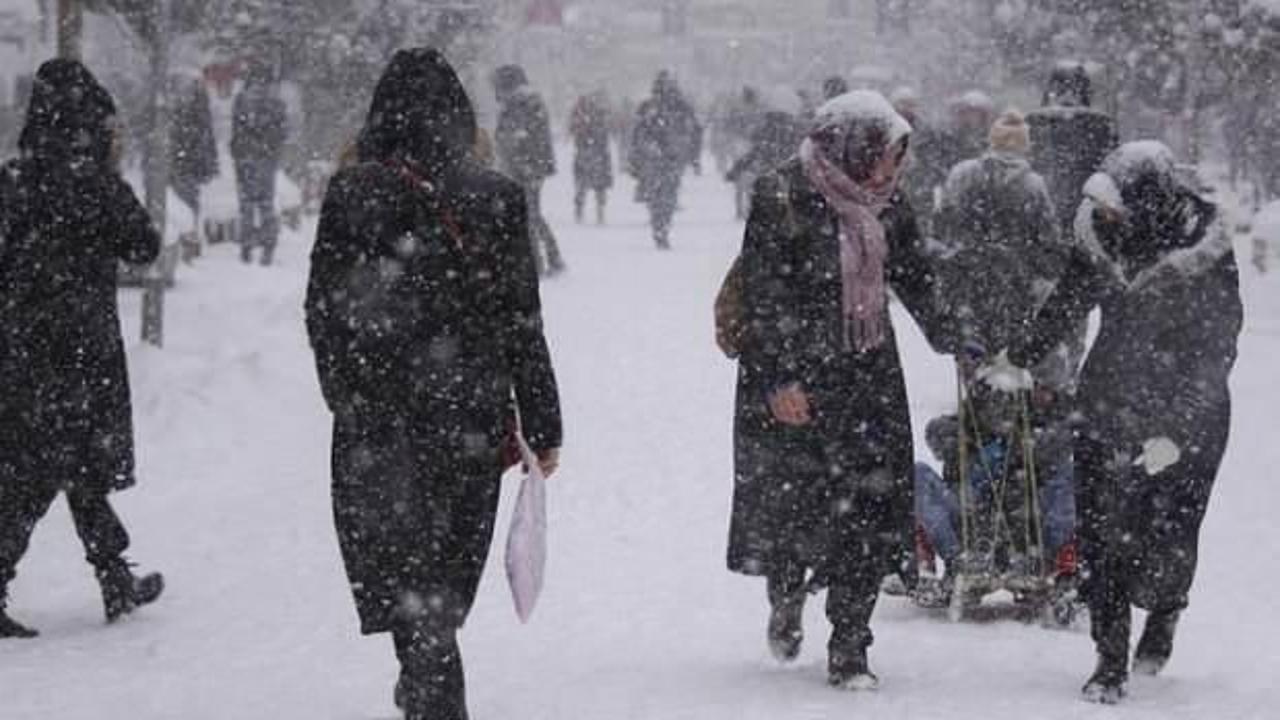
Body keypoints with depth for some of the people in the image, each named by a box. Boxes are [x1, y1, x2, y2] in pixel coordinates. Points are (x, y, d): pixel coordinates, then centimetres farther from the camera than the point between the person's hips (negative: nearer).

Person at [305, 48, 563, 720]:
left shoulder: (351, 193, -8)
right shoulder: (497, 198, -3)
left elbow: (323, 309, -2)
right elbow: (523, 321, -1)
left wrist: (348, 393, 15)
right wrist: (541, 427, 5)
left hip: (379, 417, -3)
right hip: (474, 413, 3)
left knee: (404, 572, 0)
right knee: (450, 566, 20)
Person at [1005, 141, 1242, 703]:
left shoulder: (1207, 260, -21)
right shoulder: (1101, 236, -7)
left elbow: (1212, 360, -17)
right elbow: (1066, 305, 11)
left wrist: (1174, 433, -23)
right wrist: (1019, 359, 21)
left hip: (1186, 420, -4)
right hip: (1107, 407, 4)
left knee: (1164, 546, -3)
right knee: (1100, 532, -2)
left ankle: (1164, 612, 31)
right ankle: (1111, 660, 10)